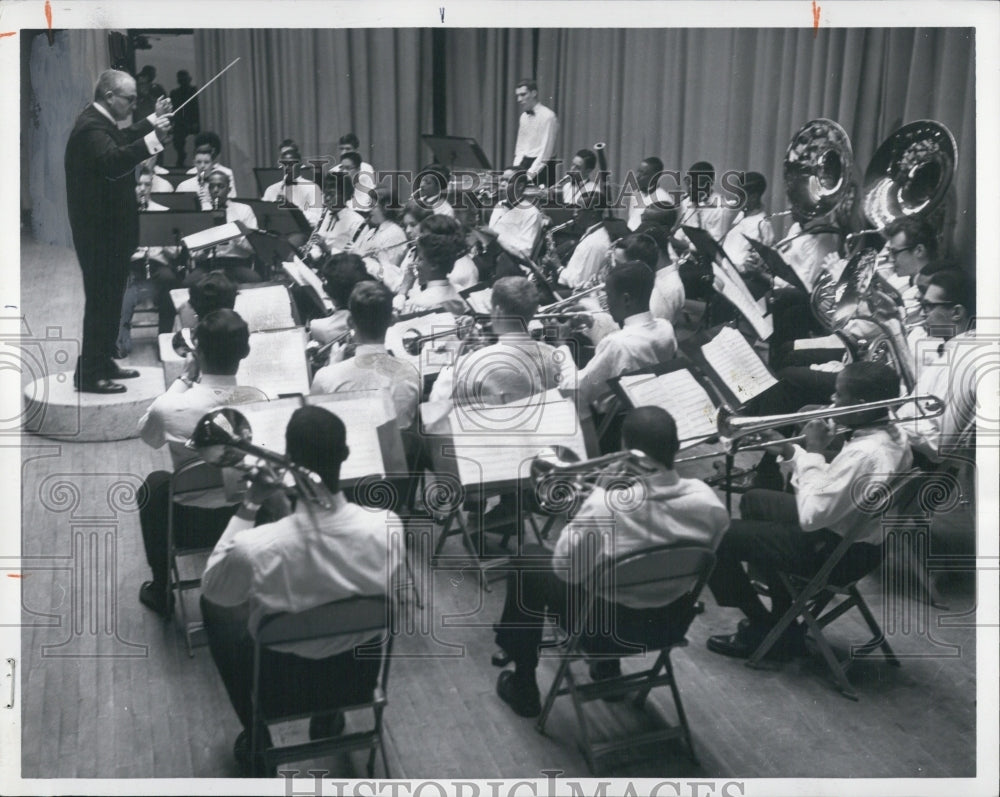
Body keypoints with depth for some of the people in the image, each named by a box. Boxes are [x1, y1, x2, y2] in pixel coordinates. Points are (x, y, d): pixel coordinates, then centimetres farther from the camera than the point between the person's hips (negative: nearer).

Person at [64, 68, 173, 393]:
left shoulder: (100, 123, 13)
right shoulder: (91, 127, -19)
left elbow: (122, 141, 33)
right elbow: (113, 162, -38)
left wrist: (153, 120, 25)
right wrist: (153, 138, -47)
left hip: (109, 230, 11)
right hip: (100, 232, -11)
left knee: (109, 298, 17)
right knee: (101, 300, -6)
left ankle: (103, 362, 28)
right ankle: (88, 374, 0)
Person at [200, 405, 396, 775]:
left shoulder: (255, 548, -33)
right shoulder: (388, 529, -27)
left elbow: (212, 589, -8)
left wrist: (249, 506, -11)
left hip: (283, 686, -2)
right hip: (360, 678, 2)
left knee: (214, 606, 24)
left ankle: (257, 742, 34)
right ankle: (329, 719, 43)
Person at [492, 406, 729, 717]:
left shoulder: (607, 506, -33)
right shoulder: (706, 500, -20)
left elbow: (566, 570, -18)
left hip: (606, 623, -4)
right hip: (673, 621, 5)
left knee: (530, 559, 20)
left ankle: (523, 688, 33)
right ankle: (607, 670, 47)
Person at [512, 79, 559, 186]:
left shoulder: (548, 116, -10)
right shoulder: (523, 117, 14)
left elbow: (546, 151, -15)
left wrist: (531, 173, -18)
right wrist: (516, 168, 3)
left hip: (542, 167, -7)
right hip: (525, 163, 7)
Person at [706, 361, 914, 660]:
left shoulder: (864, 455, -33)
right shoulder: (894, 435, -4)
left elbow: (810, 516, -28)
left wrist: (813, 452, -21)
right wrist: (791, 452, 2)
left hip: (833, 551, -10)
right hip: (858, 533, 10)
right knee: (754, 500, 26)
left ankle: (764, 629, 13)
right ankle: (783, 617, 29)